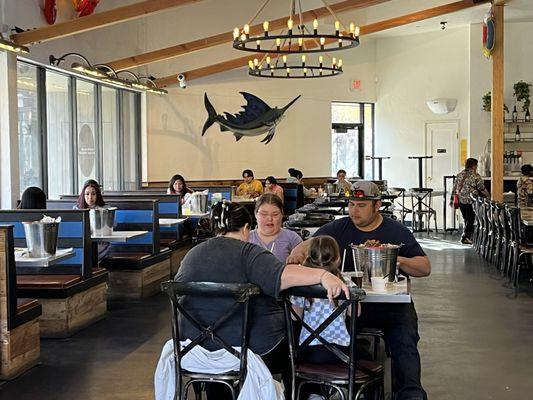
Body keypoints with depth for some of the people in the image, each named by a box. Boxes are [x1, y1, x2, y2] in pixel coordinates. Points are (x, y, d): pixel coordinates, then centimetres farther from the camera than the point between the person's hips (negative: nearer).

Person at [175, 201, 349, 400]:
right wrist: (322, 275, -40)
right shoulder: (249, 253, -13)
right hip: (256, 348, -4)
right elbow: (281, 274, -31)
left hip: (199, 346, 5)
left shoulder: (192, 255, 5)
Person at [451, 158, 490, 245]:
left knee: (467, 220, 15)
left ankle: (469, 237, 18)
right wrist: (488, 196, 7)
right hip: (470, 201, -6)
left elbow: (454, 188, 11)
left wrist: (452, 199, 16)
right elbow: (482, 189, -5)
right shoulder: (475, 176, -7)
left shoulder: (460, 175, 10)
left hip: (460, 201, 6)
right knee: (470, 220, 2)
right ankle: (465, 237, -2)